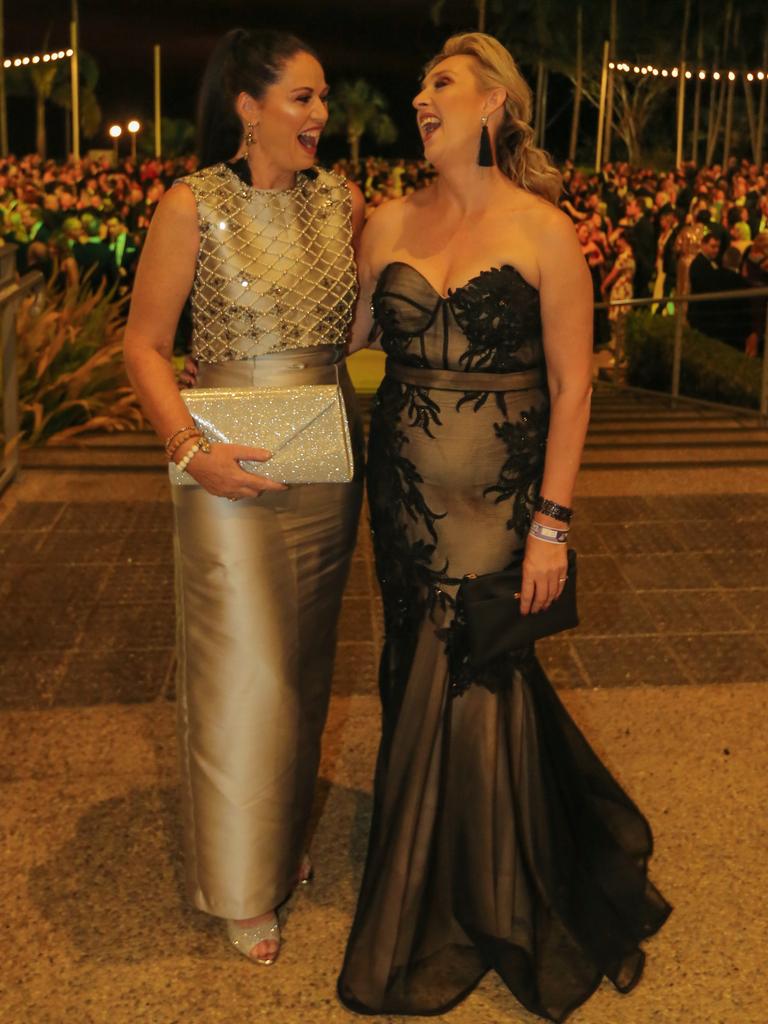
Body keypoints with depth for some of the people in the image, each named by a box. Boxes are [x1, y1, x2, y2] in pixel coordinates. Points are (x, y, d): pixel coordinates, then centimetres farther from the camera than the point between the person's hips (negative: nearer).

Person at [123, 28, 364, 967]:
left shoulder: (343, 203, 4)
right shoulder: (193, 206, -7)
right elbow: (144, 344, -7)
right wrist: (190, 448, -18)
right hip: (233, 468, -4)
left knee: (304, 663, 16)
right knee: (245, 673, 2)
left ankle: (287, 835, 38)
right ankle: (243, 883, 21)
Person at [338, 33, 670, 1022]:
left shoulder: (546, 232, -7)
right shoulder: (389, 224, 5)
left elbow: (572, 385, -7)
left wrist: (552, 523, -10)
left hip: (499, 502, -4)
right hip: (405, 494, 4)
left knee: (465, 691, 1)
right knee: (416, 678, 13)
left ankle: (477, 913, 26)